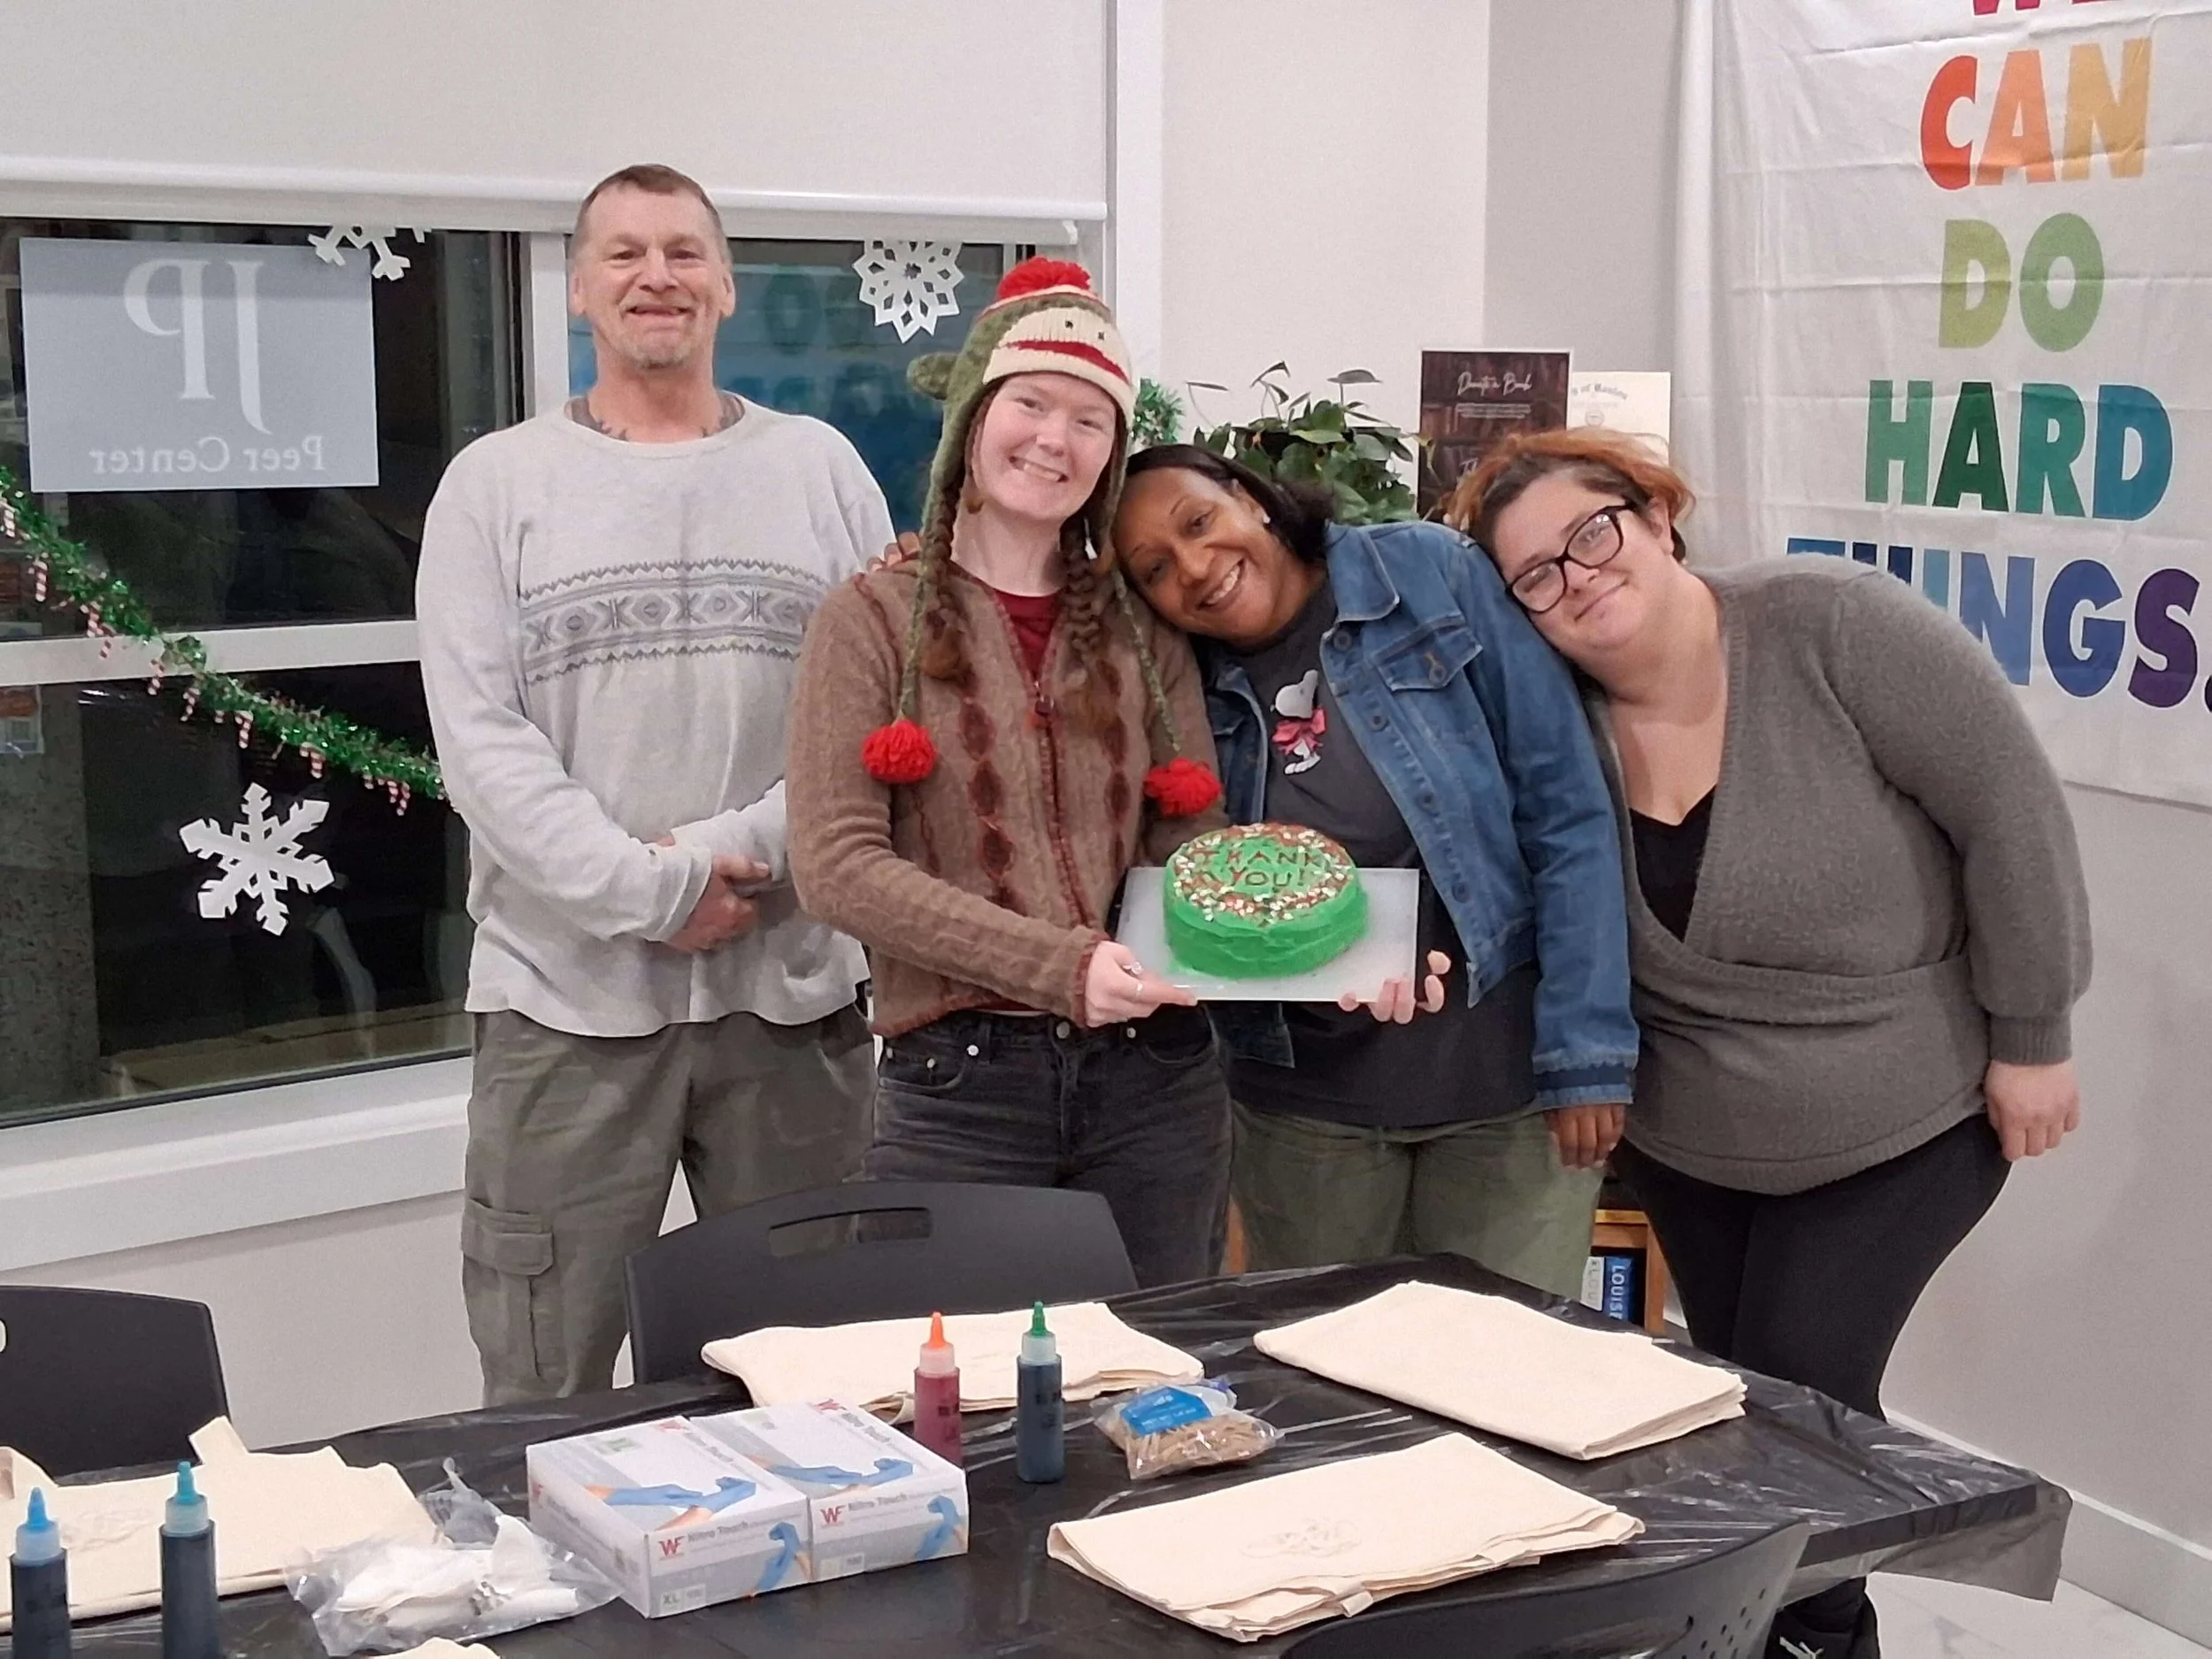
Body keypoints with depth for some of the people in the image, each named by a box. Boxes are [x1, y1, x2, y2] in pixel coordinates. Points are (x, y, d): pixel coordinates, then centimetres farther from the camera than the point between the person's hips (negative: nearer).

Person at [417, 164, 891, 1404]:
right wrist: (653, 892, -13)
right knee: (547, 1402, 3)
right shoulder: (498, 483, 5)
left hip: (794, 988, 2)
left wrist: (742, 850, -11)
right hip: (568, 994, -1)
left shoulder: (821, 468, 10)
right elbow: (482, 742, -4)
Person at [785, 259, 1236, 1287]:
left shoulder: (1142, 632, 10)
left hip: (1156, 1079, 4)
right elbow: (835, 864, -10)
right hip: (958, 1084, -3)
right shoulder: (874, 620, -2)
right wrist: (1057, 964, -18)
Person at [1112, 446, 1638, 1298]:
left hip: (1504, 1071, -3)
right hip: (1302, 1105, 3)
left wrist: (1586, 1050, -11)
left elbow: (1569, 810, -7)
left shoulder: (1432, 575, -6)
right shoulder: (1185, 690, 2)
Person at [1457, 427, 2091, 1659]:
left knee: (1803, 1393, -5)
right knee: (1736, 1392, 14)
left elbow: (2010, 807, -20)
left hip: (1908, 1119, -4)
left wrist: (2032, 1035, -15)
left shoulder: (1829, 624, -24)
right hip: (1689, 1139, 5)